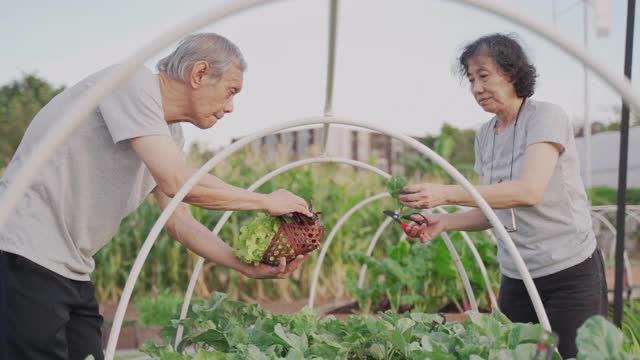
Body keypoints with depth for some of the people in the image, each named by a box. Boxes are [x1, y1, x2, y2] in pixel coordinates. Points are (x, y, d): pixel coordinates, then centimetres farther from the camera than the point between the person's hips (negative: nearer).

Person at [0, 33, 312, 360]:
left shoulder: (170, 136, 13)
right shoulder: (133, 83, -13)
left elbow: (180, 223, 15)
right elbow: (178, 183, -22)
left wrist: (251, 268, 4)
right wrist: (266, 201, -10)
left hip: (71, 271, 9)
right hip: (27, 256, -9)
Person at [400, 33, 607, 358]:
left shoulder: (547, 117, -11)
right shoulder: (485, 135, 9)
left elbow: (530, 191, -26)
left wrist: (446, 194, -32)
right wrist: (445, 222, -5)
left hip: (570, 274, -6)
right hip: (516, 279, 6)